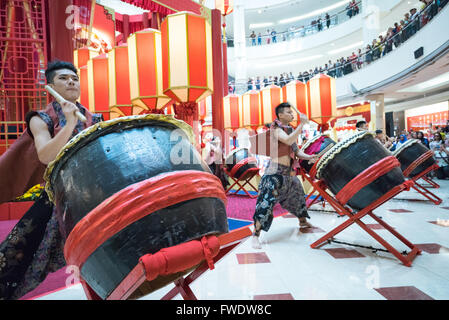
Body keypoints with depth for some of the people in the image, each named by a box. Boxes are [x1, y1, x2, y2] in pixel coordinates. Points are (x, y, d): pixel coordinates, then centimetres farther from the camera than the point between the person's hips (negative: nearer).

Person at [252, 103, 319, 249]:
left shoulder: (291, 130, 14)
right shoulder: (275, 129, -11)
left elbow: (296, 151, 15)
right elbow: (288, 141, -29)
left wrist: (308, 157, -3)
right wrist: (302, 124, -24)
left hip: (288, 174, 9)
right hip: (275, 172, -9)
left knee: (298, 196, 25)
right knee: (266, 203, -13)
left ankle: (303, 222, 49)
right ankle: (256, 235, -7)